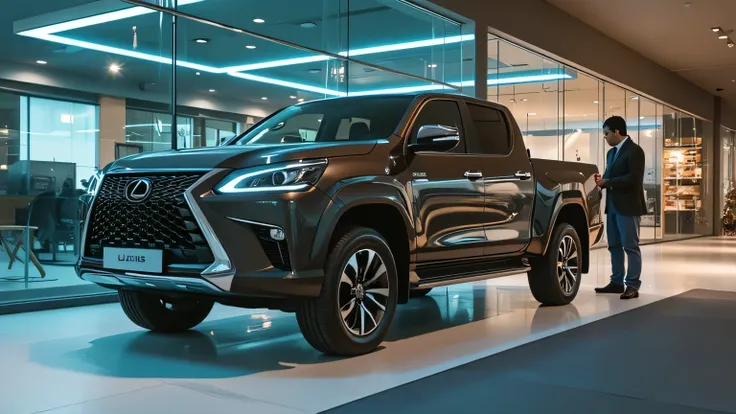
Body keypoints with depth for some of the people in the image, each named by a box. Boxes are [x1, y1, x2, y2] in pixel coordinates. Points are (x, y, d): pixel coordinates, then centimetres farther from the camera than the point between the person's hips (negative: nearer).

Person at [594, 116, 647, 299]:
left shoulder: (634, 150, -10)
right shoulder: (611, 152, 17)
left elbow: (634, 178, -20)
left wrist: (606, 182, -17)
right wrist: (602, 180, -1)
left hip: (628, 206, -9)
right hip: (612, 205, 9)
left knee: (631, 246, -5)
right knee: (614, 246, 11)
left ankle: (632, 285, -3)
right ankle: (616, 282, 18)